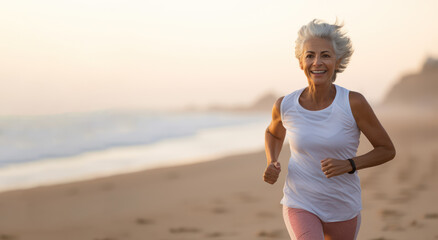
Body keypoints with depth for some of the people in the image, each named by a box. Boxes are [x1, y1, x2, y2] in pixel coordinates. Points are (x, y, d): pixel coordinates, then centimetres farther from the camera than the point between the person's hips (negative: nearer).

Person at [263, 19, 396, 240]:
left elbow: (387, 150, -7)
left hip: (343, 209, 1)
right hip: (300, 206, -1)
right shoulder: (285, 106, -10)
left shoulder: (354, 103, -16)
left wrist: (348, 165, -23)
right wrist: (272, 164, -5)